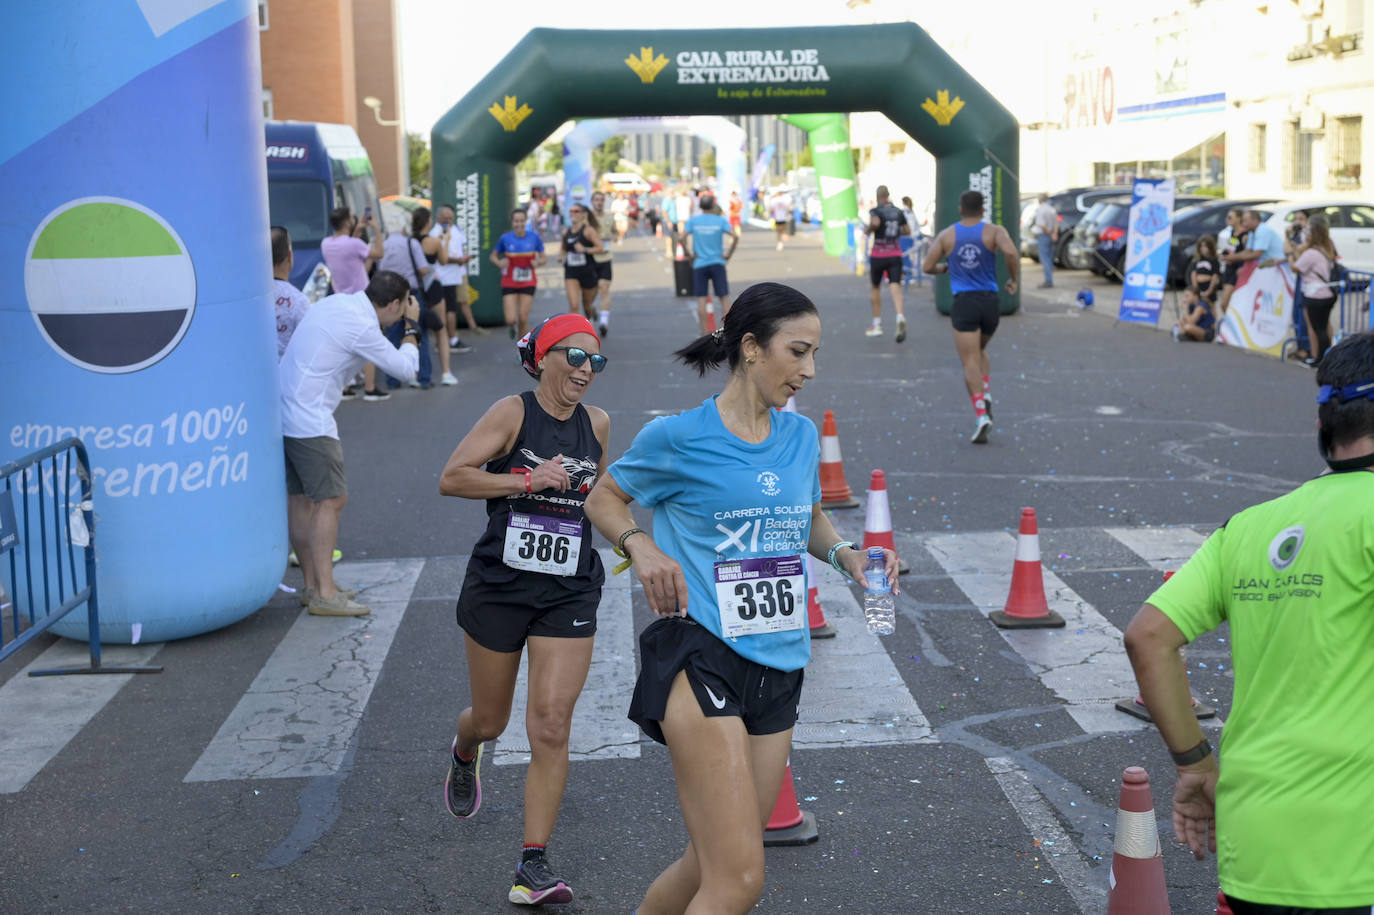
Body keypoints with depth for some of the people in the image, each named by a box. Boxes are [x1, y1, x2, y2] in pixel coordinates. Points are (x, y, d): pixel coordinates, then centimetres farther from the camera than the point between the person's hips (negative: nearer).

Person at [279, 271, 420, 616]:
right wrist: (413, 326, 5)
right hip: (309, 420, -10)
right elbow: (406, 368, -8)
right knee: (331, 500, -7)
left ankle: (313, 585, 21)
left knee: (299, 499, 13)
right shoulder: (362, 326, -16)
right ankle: (324, 594, -7)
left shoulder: (338, 302, 10)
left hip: (283, 411, 10)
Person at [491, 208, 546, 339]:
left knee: (523, 318, -3)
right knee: (511, 320, -8)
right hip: (509, 284, -1)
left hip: (528, 283, 1)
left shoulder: (534, 237, -5)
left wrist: (538, 262, -18)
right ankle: (511, 326, 31)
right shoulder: (505, 239, -7)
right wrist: (499, 263, -16)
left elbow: (544, 258, 5)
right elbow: (493, 256, 6)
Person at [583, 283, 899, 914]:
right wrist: (641, 547, -11)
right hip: (700, 657, -7)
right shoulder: (679, 437, -5)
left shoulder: (801, 436, 11)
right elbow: (603, 497, 8)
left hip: (779, 668, 7)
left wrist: (844, 553, 6)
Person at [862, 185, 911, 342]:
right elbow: (907, 231, 13)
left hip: (878, 255, -3)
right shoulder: (898, 212, 8)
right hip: (895, 255, 3)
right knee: (895, 287, -7)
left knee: (875, 288, 15)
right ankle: (900, 317, -34)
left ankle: (877, 325, 21)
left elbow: (875, 223, -27)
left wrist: (867, 230, -8)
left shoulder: (875, 211, -7)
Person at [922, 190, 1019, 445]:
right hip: (990, 302, 2)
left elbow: (927, 267, 3)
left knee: (970, 362, -5)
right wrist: (1013, 279, -2)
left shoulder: (946, 235, 5)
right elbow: (1010, 252, -18)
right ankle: (986, 395, 6)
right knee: (979, 350, 27)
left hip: (963, 303, -2)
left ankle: (981, 415, -20)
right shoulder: (994, 231, 1)